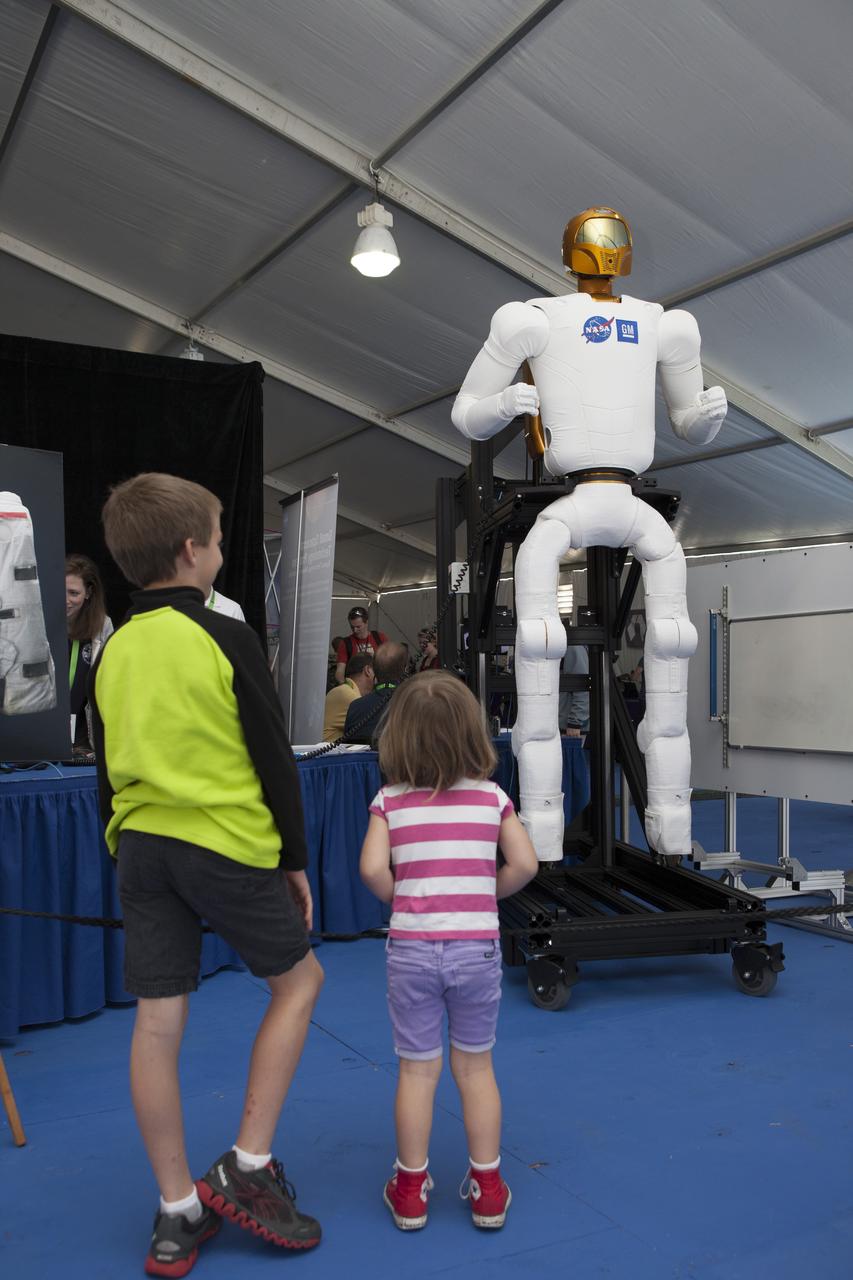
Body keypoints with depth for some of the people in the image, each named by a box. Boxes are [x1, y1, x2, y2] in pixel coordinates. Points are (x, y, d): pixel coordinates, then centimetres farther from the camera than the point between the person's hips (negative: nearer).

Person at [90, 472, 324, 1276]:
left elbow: (107, 774, 13)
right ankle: (247, 1167, 15)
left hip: (142, 846, 6)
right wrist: (295, 857, 3)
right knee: (298, 980, 16)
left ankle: (177, 1212, 22)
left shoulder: (112, 652, 7)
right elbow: (274, 760, -7)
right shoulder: (225, 639, -9)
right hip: (228, 844, -5)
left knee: (157, 1023, 10)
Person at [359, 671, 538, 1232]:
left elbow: (373, 869, -15)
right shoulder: (492, 797, -1)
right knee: (476, 1065, 16)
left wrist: (399, 900, 3)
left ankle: (411, 1189, 27)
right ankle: (487, 1188, 28)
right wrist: (488, 893, 9)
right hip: (477, 946, 1)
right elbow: (524, 864, -7)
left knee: (417, 1069, 13)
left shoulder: (390, 802, -3)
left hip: (411, 948, 0)